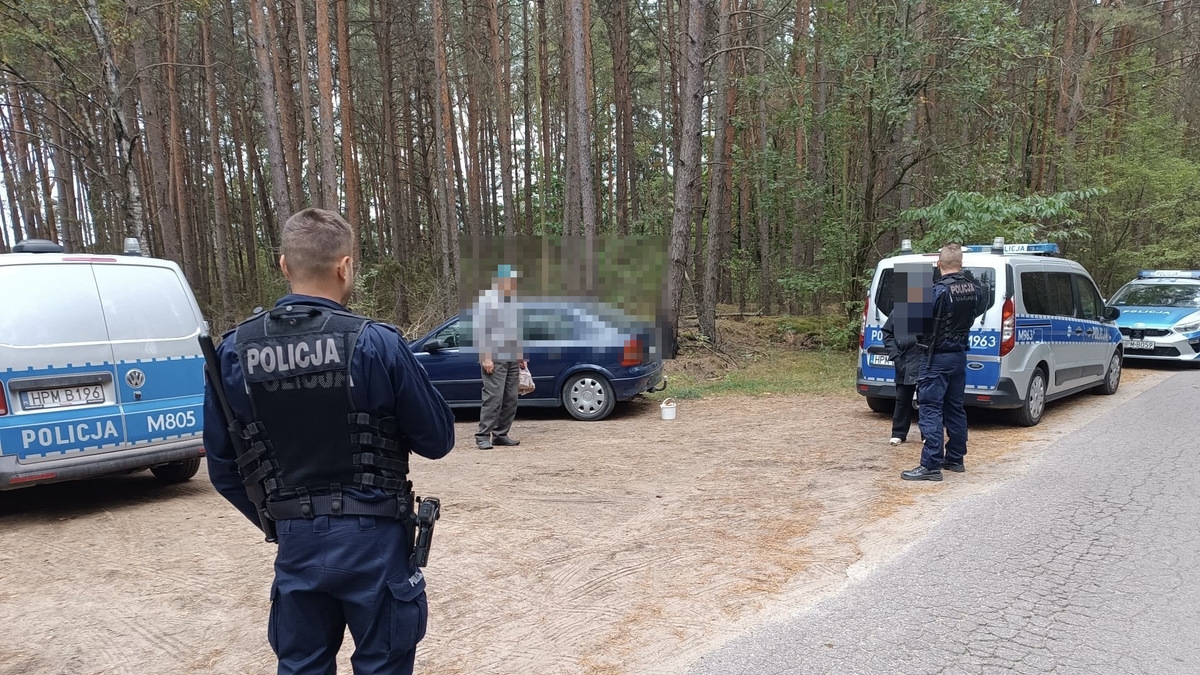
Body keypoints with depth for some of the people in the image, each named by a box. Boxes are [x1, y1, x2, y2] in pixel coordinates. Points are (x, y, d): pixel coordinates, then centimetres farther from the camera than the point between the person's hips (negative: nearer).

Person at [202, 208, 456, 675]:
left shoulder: (234, 352, -3)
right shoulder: (374, 343, -15)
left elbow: (223, 467, 5)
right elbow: (438, 439, -7)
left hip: (297, 542, 4)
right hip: (373, 538, -3)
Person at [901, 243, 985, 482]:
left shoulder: (940, 289, -20)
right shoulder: (973, 287, 3)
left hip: (937, 357, -8)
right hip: (959, 354, 8)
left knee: (931, 410, -6)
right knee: (955, 408, 17)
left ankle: (931, 466, -8)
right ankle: (955, 458, 27)